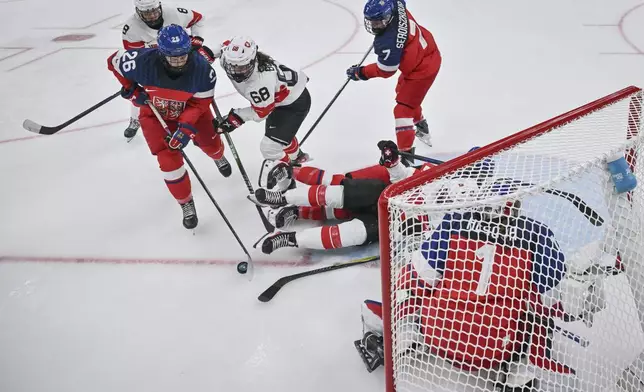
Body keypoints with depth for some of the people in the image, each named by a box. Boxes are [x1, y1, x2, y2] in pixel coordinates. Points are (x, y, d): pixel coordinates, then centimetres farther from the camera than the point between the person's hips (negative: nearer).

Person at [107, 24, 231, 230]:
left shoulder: (202, 68, -35)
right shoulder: (143, 62, -37)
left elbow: (200, 102, -22)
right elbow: (114, 61, -16)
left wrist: (186, 127, -32)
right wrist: (132, 89, -16)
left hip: (190, 110, 1)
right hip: (155, 113, -1)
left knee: (210, 144, 18)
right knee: (169, 159, -9)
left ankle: (218, 157, 60)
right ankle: (186, 203, 14)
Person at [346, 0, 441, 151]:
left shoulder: (389, 43, -37)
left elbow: (385, 70, -22)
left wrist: (360, 73, -11)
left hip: (422, 70, -10)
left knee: (403, 109, -8)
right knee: (402, 90, 31)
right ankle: (421, 126, 53)